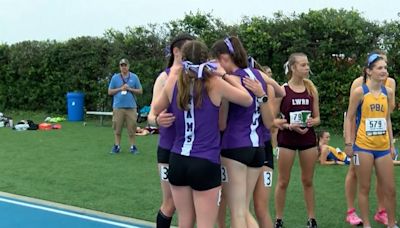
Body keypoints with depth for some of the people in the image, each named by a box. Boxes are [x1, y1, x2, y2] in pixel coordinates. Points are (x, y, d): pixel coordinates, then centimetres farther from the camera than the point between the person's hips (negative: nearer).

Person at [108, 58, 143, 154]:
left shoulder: (134, 77, 8)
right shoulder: (115, 77, 8)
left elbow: (140, 91, 8)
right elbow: (110, 92, 8)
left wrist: (130, 89, -7)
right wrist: (120, 89, -6)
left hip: (131, 107, 0)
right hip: (118, 107, 0)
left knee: (132, 128, -1)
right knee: (117, 128, 1)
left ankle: (133, 146, 6)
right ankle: (117, 146, 9)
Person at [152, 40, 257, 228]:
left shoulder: (174, 81, 1)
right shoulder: (214, 83, -7)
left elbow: (155, 110, 19)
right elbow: (248, 100, 6)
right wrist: (224, 75, 12)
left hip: (178, 161, 4)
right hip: (206, 163, -4)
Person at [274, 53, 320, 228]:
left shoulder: (311, 89, 3)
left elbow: (317, 118, 9)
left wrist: (312, 122, -12)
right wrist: (290, 126, -19)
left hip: (308, 139, 3)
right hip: (286, 140, -3)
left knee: (307, 181, 10)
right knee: (283, 182, 4)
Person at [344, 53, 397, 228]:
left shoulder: (388, 92, 6)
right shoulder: (359, 92, -8)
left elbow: (387, 119, 14)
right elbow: (349, 118, -4)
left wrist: (391, 144, 13)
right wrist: (348, 143, -9)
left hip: (383, 147, 4)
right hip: (363, 146, -4)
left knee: (390, 189, 7)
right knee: (364, 188, 5)